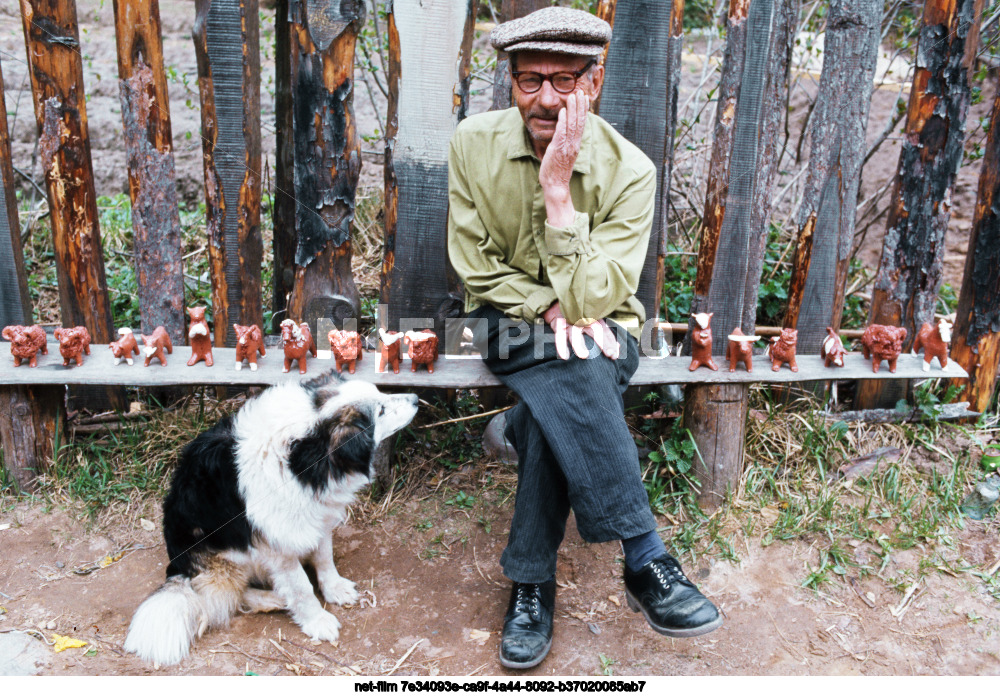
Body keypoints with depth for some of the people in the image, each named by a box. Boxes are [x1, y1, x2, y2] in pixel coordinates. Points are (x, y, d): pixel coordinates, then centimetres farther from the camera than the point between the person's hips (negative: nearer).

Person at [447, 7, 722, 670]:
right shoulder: (475, 143, -8)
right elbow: (477, 270, -4)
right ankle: (645, 558, -26)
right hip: (511, 324, 1)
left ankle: (532, 583, -15)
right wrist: (549, 308, -19)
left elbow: (590, 300, -22)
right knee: (570, 371, -34)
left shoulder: (630, 170, -15)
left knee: (549, 413, -33)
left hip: (598, 330, 0)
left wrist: (558, 189, -28)